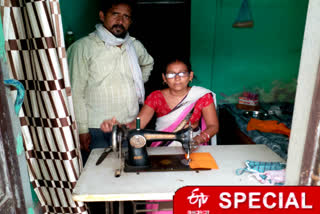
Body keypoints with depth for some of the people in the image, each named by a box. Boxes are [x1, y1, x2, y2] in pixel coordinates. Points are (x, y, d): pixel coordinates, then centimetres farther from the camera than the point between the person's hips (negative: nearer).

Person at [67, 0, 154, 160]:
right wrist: (82, 129, -11)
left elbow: (148, 63, 30)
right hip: (97, 130, -4)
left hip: (131, 125, 5)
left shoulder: (135, 46, 7)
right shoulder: (83, 47, -8)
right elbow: (76, 93, -9)